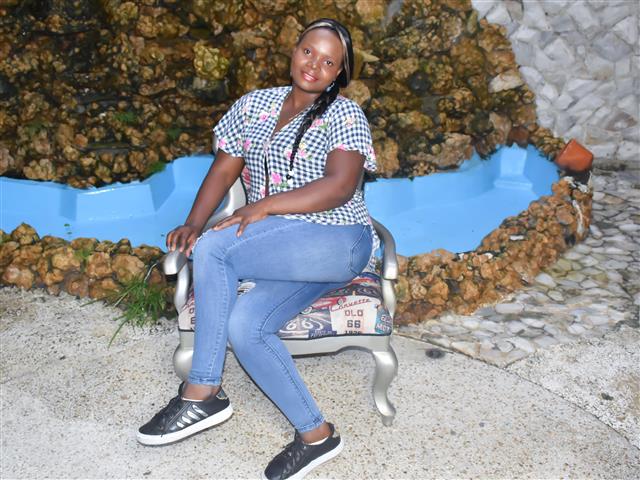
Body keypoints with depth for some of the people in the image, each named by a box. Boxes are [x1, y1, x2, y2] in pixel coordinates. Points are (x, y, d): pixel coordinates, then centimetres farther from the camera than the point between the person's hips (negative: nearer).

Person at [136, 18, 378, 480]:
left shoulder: (345, 115, -2)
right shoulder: (255, 104, 15)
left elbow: (340, 186, -17)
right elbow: (224, 169, 13)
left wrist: (265, 205, -23)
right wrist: (193, 223, -3)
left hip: (337, 242, -6)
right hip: (274, 248, 6)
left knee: (213, 248, -26)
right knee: (243, 324, -23)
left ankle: (202, 392, -13)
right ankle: (315, 433, -8)